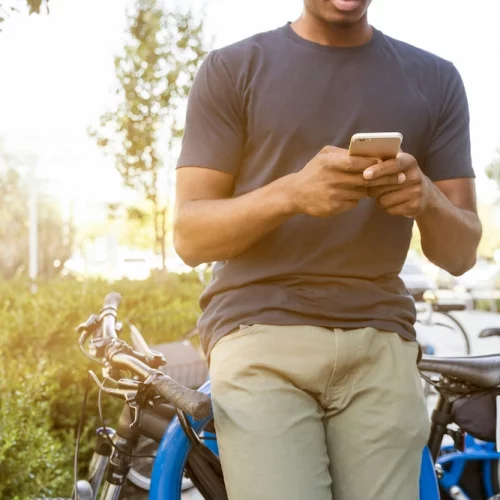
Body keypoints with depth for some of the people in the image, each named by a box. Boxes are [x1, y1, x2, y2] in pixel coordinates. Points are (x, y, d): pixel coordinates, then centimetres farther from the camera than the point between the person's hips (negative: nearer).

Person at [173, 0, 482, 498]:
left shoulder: (435, 79, 12)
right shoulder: (232, 69, 5)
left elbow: (461, 252, 10)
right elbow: (189, 236, 0)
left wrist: (426, 198, -13)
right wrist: (291, 193, -18)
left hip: (380, 345, 3)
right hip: (260, 336, -2)